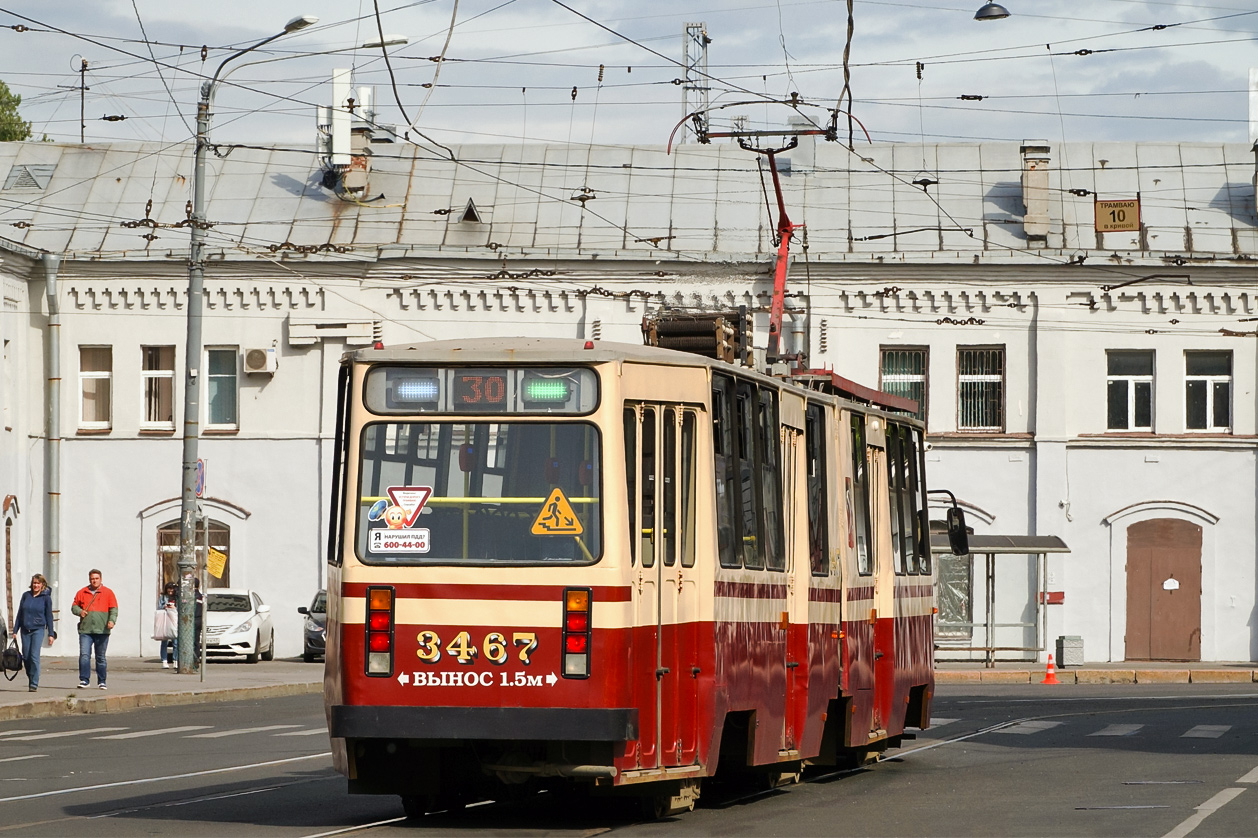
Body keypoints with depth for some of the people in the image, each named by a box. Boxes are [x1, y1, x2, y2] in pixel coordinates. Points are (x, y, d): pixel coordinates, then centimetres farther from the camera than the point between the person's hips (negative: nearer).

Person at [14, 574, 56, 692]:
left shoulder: (46, 598, 1)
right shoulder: (26, 596, 8)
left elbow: (49, 616, 3)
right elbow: (20, 614, 12)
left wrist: (51, 634, 1)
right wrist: (15, 630, 9)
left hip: (38, 630, -4)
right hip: (25, 630, 4)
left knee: (34, 656, -13)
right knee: (26, 657, 4)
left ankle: (34, 684, -11)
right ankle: (31, 678, 22)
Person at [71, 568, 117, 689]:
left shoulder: (108, 593, 7)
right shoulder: (82, 593, 12)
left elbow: (114, 609, 3)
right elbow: (74, 606, 17)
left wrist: (112, 620, -15)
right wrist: (79, 611, -5)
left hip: (102, 630, -1)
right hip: (85, 630, 1)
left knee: (101, 657, 7)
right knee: (84, 655, -11)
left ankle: (101, 682, 15)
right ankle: (84, 680, -9)